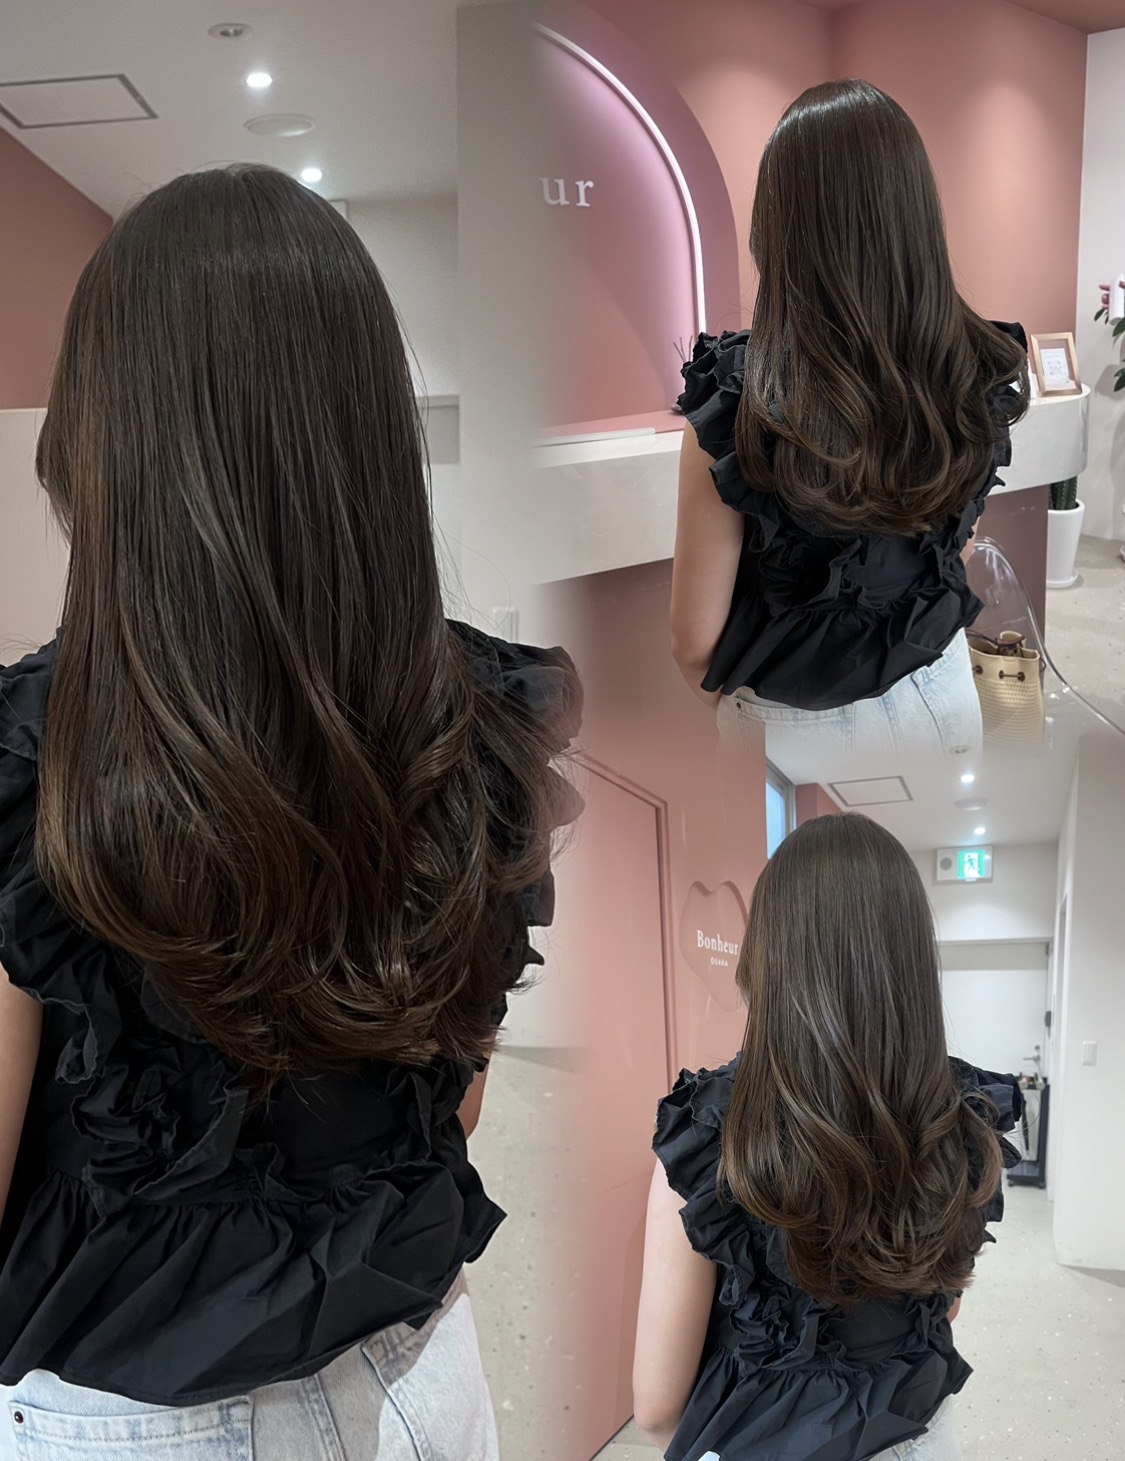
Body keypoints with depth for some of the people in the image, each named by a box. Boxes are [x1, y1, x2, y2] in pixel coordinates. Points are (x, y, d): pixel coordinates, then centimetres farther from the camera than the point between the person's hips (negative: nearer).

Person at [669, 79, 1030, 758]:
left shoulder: (736, 407, -28)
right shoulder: (984, 376, -14)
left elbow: (696, 641, -19)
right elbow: (958, 550, 4)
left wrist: (736, 705, 3)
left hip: (798, 726, -3)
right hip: (943, 700, 4)